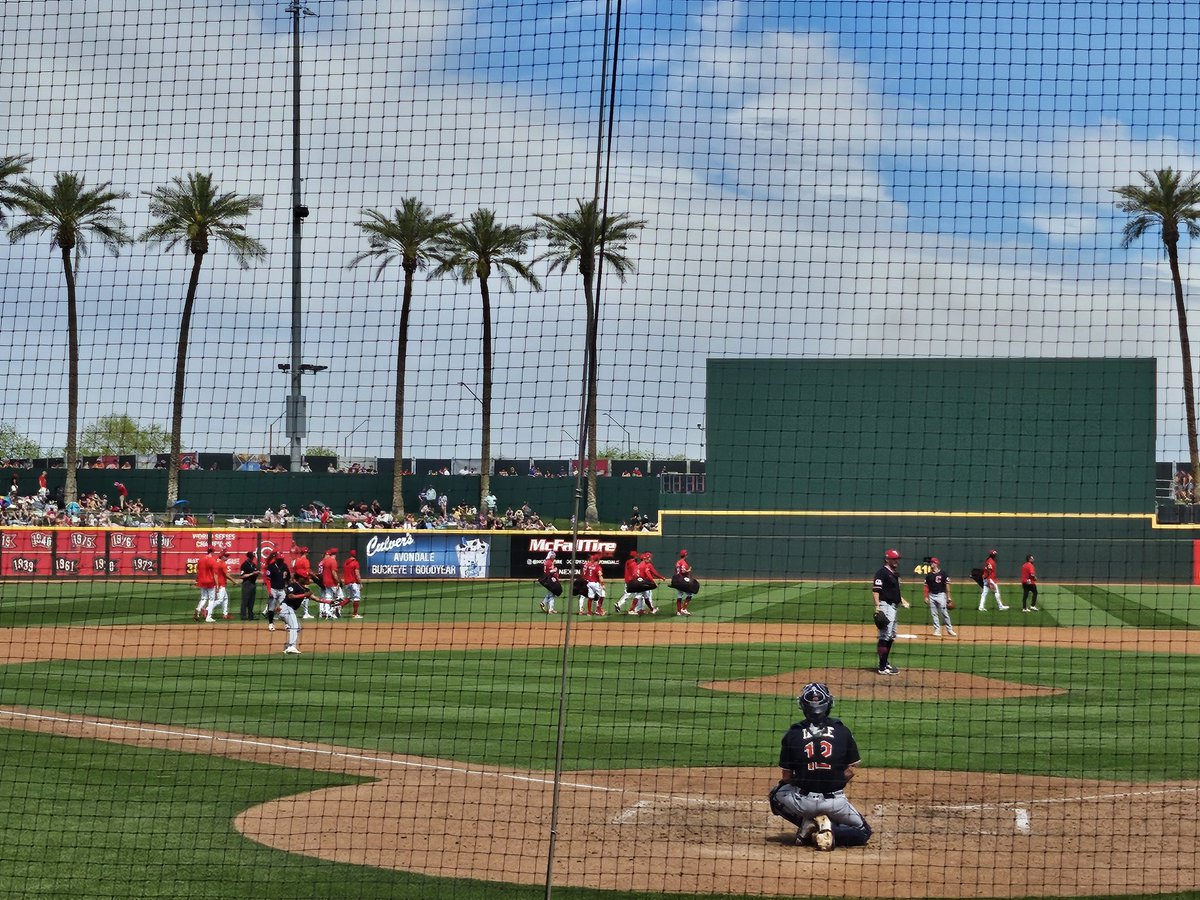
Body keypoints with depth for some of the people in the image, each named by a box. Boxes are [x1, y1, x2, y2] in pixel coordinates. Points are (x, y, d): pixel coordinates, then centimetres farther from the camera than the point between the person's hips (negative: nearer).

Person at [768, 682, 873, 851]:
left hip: (803, 801, 0)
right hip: (836, 802, 0)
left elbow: (787, 776, 3)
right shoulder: (842, 731, -1)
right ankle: (831, 830, -7)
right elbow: (852, 768, 4)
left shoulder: (793, 734, -2)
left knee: (777, 794, 31)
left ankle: (807, 823, 8)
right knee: (863, 832, 23)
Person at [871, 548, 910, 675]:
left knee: (891, 636, 17)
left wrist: (903, 601, 16)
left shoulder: (894, 574, 18)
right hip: (886, 606, -11)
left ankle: (885, 663, 26)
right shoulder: (882, 573, -11)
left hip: (895, 606, 11)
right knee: (885, 636, -12)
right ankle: (882, 667, -12)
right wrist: (877, 607, -26)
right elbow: (875, 590, -19)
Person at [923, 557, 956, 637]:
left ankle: (949, 629, 5)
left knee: (944, 613, -5)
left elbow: (947, 586, -4)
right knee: (934, 614, 3)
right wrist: (926, 597, 3)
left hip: (941, 595, -4)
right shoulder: (929, 575, 9)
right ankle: (937, 630, 8)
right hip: (932, 595, 4)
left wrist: (948, 597, -7)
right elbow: (926, 586, 11)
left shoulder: (943, 574, -3)